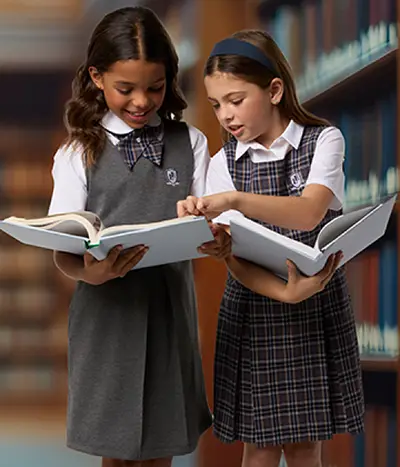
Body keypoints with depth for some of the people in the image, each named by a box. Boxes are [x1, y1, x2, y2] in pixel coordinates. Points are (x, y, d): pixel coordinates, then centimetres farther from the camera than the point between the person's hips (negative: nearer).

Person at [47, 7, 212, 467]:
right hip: (107, 311, -1)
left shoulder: (189, 143, 6)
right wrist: (90, 273, -29)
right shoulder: (80, 153, 0)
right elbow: (62, 251, -6)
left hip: (169, 307, 1)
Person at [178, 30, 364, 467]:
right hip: (252, 309, 2)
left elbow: (309, 214, -23)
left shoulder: (323, 141, -4)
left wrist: (235, 199, -38)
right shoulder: (223, 163, 4)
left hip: (315, 304, -2)